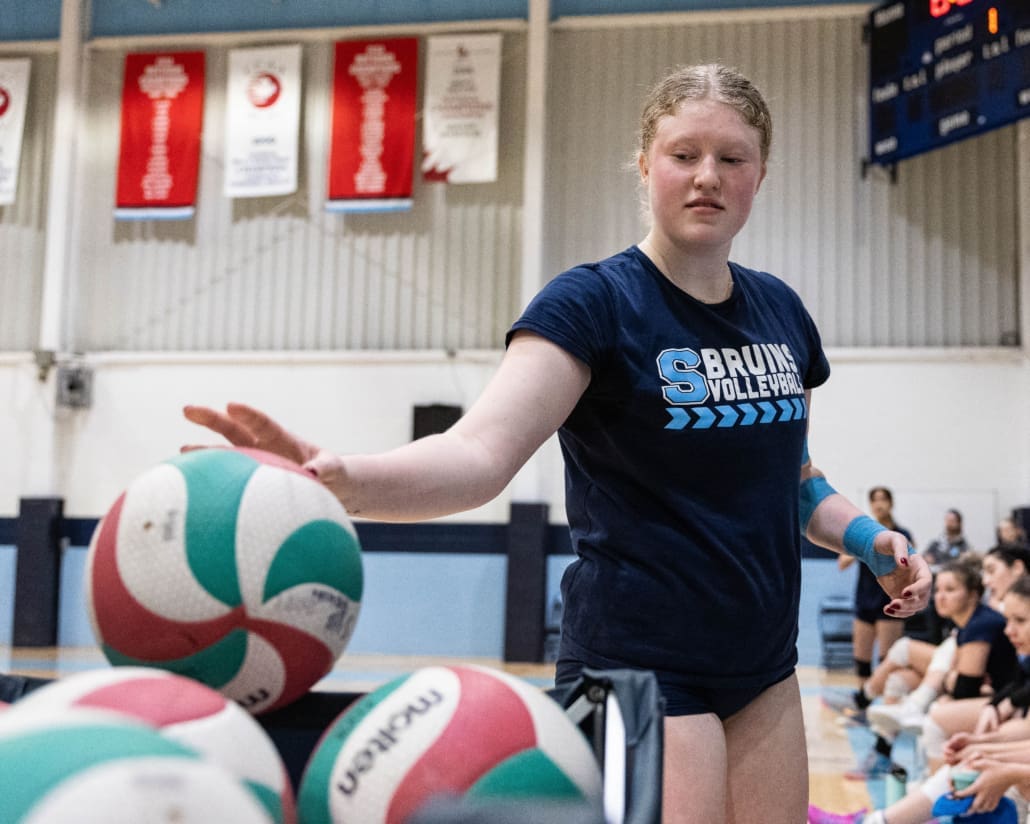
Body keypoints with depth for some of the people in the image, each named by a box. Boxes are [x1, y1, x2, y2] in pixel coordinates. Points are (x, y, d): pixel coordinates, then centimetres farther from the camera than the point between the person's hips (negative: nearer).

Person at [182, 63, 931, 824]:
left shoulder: (781, 311, 6)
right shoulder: (595, 302, -14)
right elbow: (480, 455, -29)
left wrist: (870, 541, 2)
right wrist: (339, 478, -46)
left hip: (761, 670, 7)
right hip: (638, 667, -7)